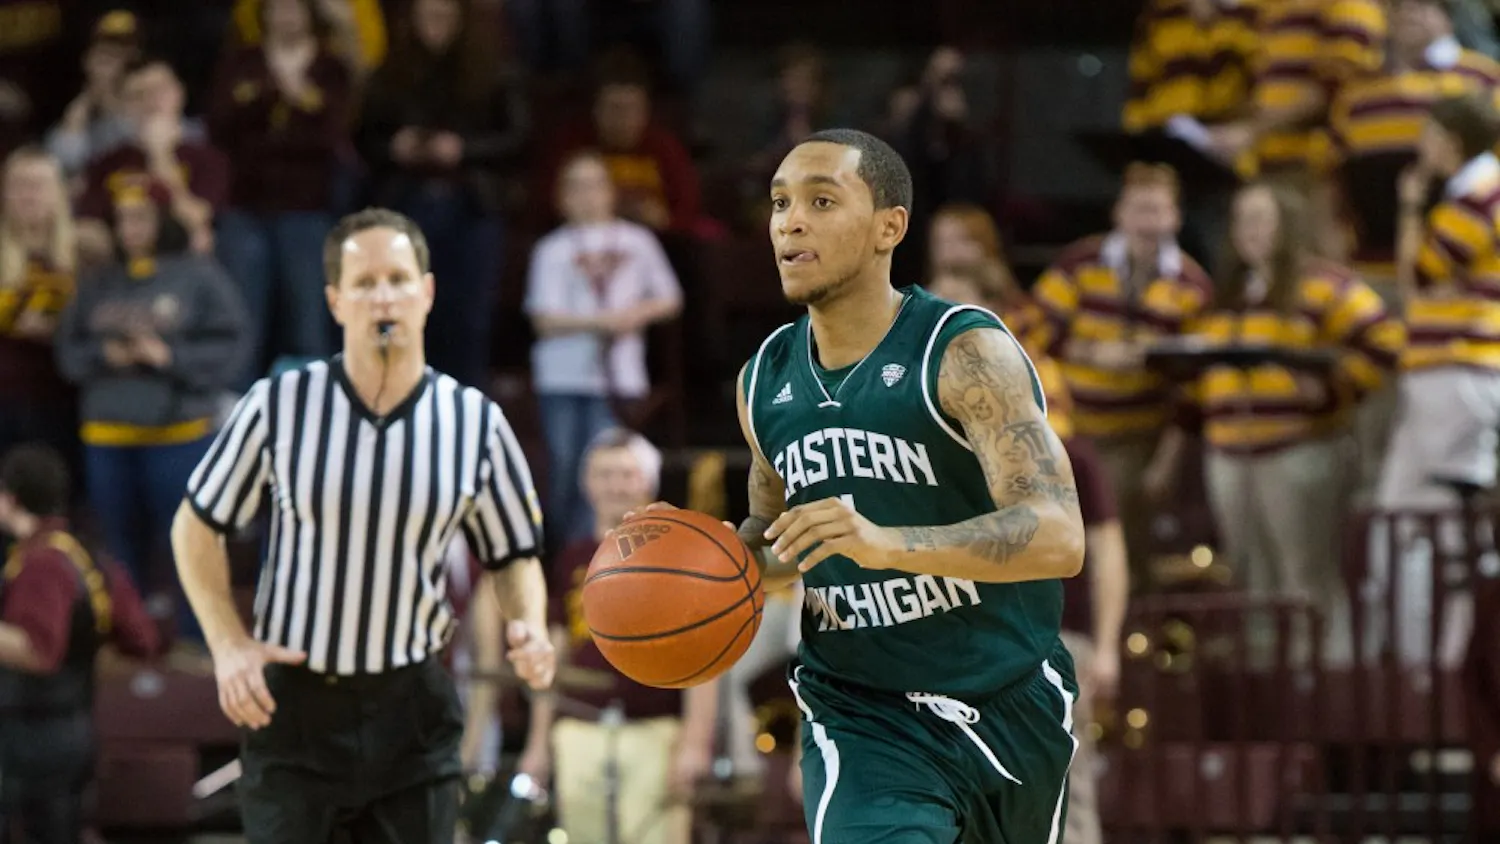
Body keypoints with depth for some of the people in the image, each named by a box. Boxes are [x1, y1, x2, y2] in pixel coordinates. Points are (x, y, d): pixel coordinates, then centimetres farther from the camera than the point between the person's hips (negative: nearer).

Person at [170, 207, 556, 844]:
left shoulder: (477, 425, -1)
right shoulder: (278, 406, -6)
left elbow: (514, 554, 11)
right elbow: (196, 526, 5)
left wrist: (529, 628, -11)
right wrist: (229, 644, -7)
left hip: (411, 713, 2)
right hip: (290, 702, -2)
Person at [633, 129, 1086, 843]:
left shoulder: (966, 353, -14)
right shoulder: (764, 381, 4)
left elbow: (1060, 537, -26)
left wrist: (887, 542, -40)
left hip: (1008, 701, -2)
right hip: (861, 722, 2)